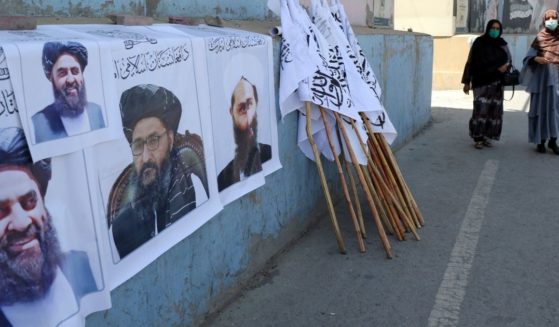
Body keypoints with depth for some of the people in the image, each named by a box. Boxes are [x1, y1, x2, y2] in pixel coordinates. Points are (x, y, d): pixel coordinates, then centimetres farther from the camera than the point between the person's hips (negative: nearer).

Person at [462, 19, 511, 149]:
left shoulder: (502, 44, 8)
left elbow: (508, 59, 15)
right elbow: (470, 62, -2)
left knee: (494, 110, 2)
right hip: (481, 81, -4)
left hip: (496, 83, 4)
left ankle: (487, 136, 12)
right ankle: (477, 138, -5)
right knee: (481, 109, -13)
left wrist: (505, 66, -11)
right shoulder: (479, 42, -3)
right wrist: (467, 82, -5)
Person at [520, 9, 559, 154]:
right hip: (542, 74, -2)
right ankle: (541, 140, 4)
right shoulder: (540, 37, 4)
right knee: (541, 107, -1)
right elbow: (529, 56, -2)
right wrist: (536, 58, -21)